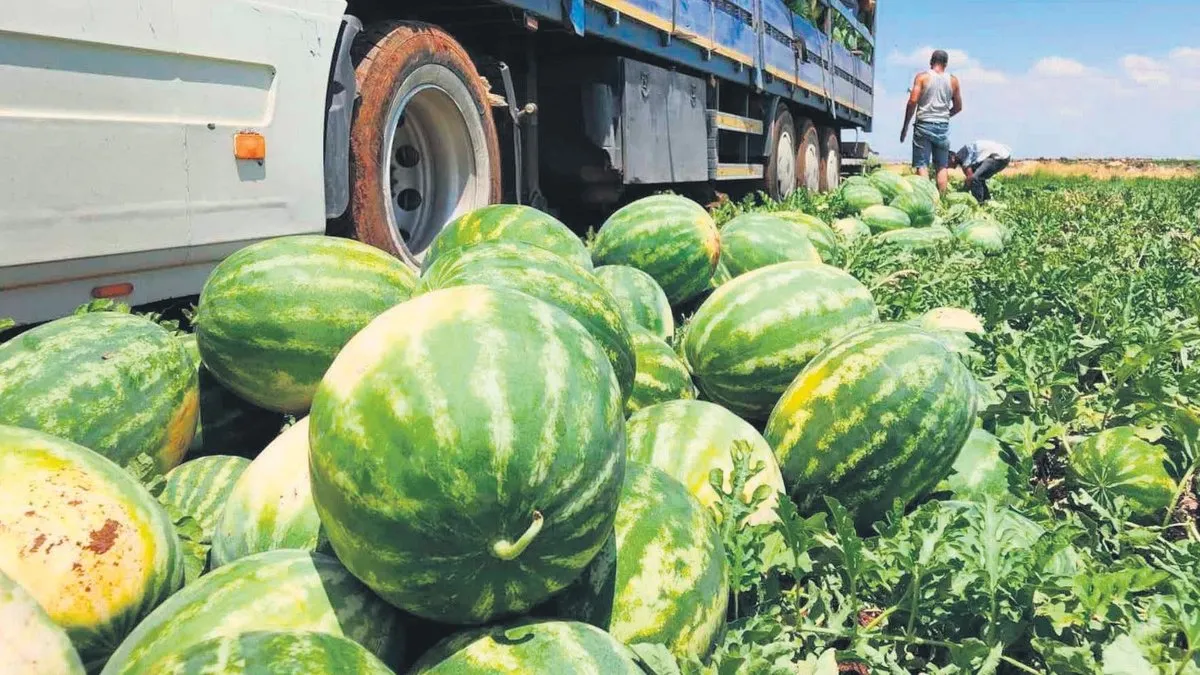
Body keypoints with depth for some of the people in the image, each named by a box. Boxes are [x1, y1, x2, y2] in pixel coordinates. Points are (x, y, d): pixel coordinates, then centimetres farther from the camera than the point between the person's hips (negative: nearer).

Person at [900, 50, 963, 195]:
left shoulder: (922, 77, -1)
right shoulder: (953, 81, 9)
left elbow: (912, 101, -9)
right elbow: (958, 107, 12)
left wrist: (905, 126, -2)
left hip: (924, 125, -3)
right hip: (943, 127, 3)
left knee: (922, 165, -3)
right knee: (942, 166, 9)